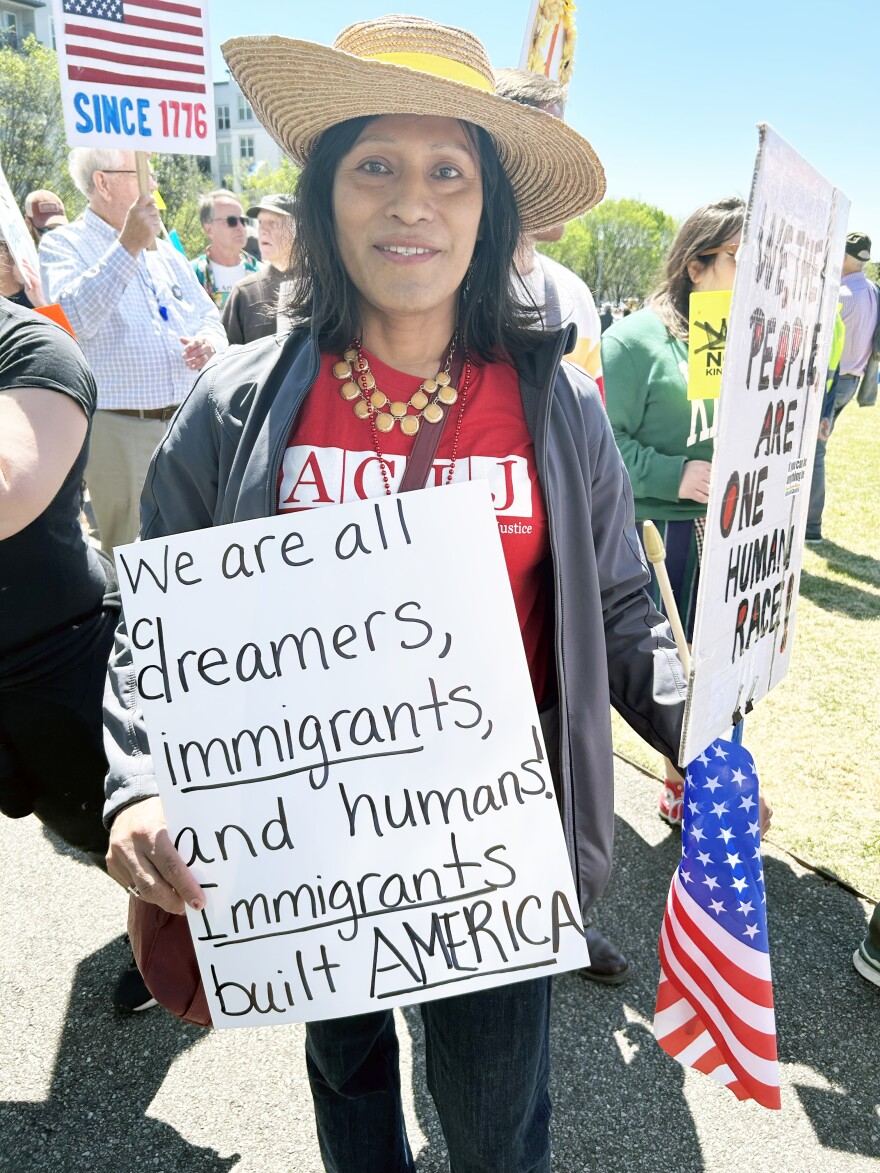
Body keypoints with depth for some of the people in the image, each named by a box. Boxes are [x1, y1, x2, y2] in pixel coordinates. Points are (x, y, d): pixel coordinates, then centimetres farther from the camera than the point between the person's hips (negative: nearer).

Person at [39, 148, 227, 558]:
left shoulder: (163, 250, 17)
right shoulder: (63, 245, -1)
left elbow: (209, 317, 19)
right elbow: (74, 319, -20)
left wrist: (208, 341, -5)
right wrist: (128, 246, -21)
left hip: (188, 422, 6)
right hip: (118, 430, -5)